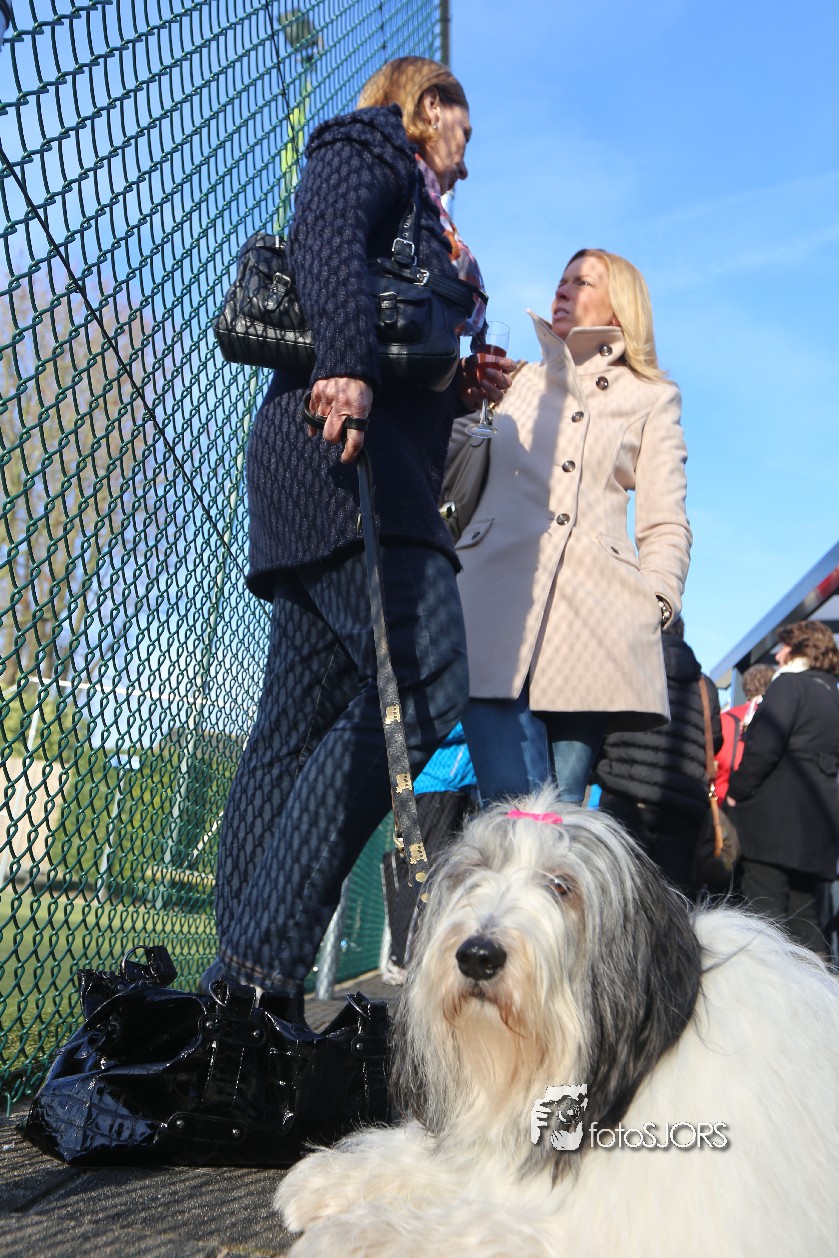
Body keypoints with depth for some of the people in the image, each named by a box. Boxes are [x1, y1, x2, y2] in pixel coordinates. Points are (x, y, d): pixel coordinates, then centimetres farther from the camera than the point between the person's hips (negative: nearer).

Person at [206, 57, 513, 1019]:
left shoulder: (411, 214, 35)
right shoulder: (372, 145, 11)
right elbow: (327, 240, -13)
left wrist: (457, 394, 15)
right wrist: (351, 366, -26)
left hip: (372, 470, 10)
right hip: (341, 457, -10)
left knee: (298, 734, 2)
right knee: (426, 693, -20)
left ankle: (239, 981, 3)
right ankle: (266, 957, -20)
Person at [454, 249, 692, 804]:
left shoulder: (653, 397, 19)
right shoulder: (522, 380, 26)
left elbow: (666, 525, 12)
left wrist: (654, 607, -3)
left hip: (593, 616, 0)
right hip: (497, 599, 1)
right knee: (515, 811, -14)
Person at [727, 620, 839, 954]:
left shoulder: (789, 684, -5)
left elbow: (764, 747, -16)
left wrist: (736, 791, -7)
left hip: (776, 814, -8)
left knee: (763, 910, -9)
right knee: (801, 910, 12)